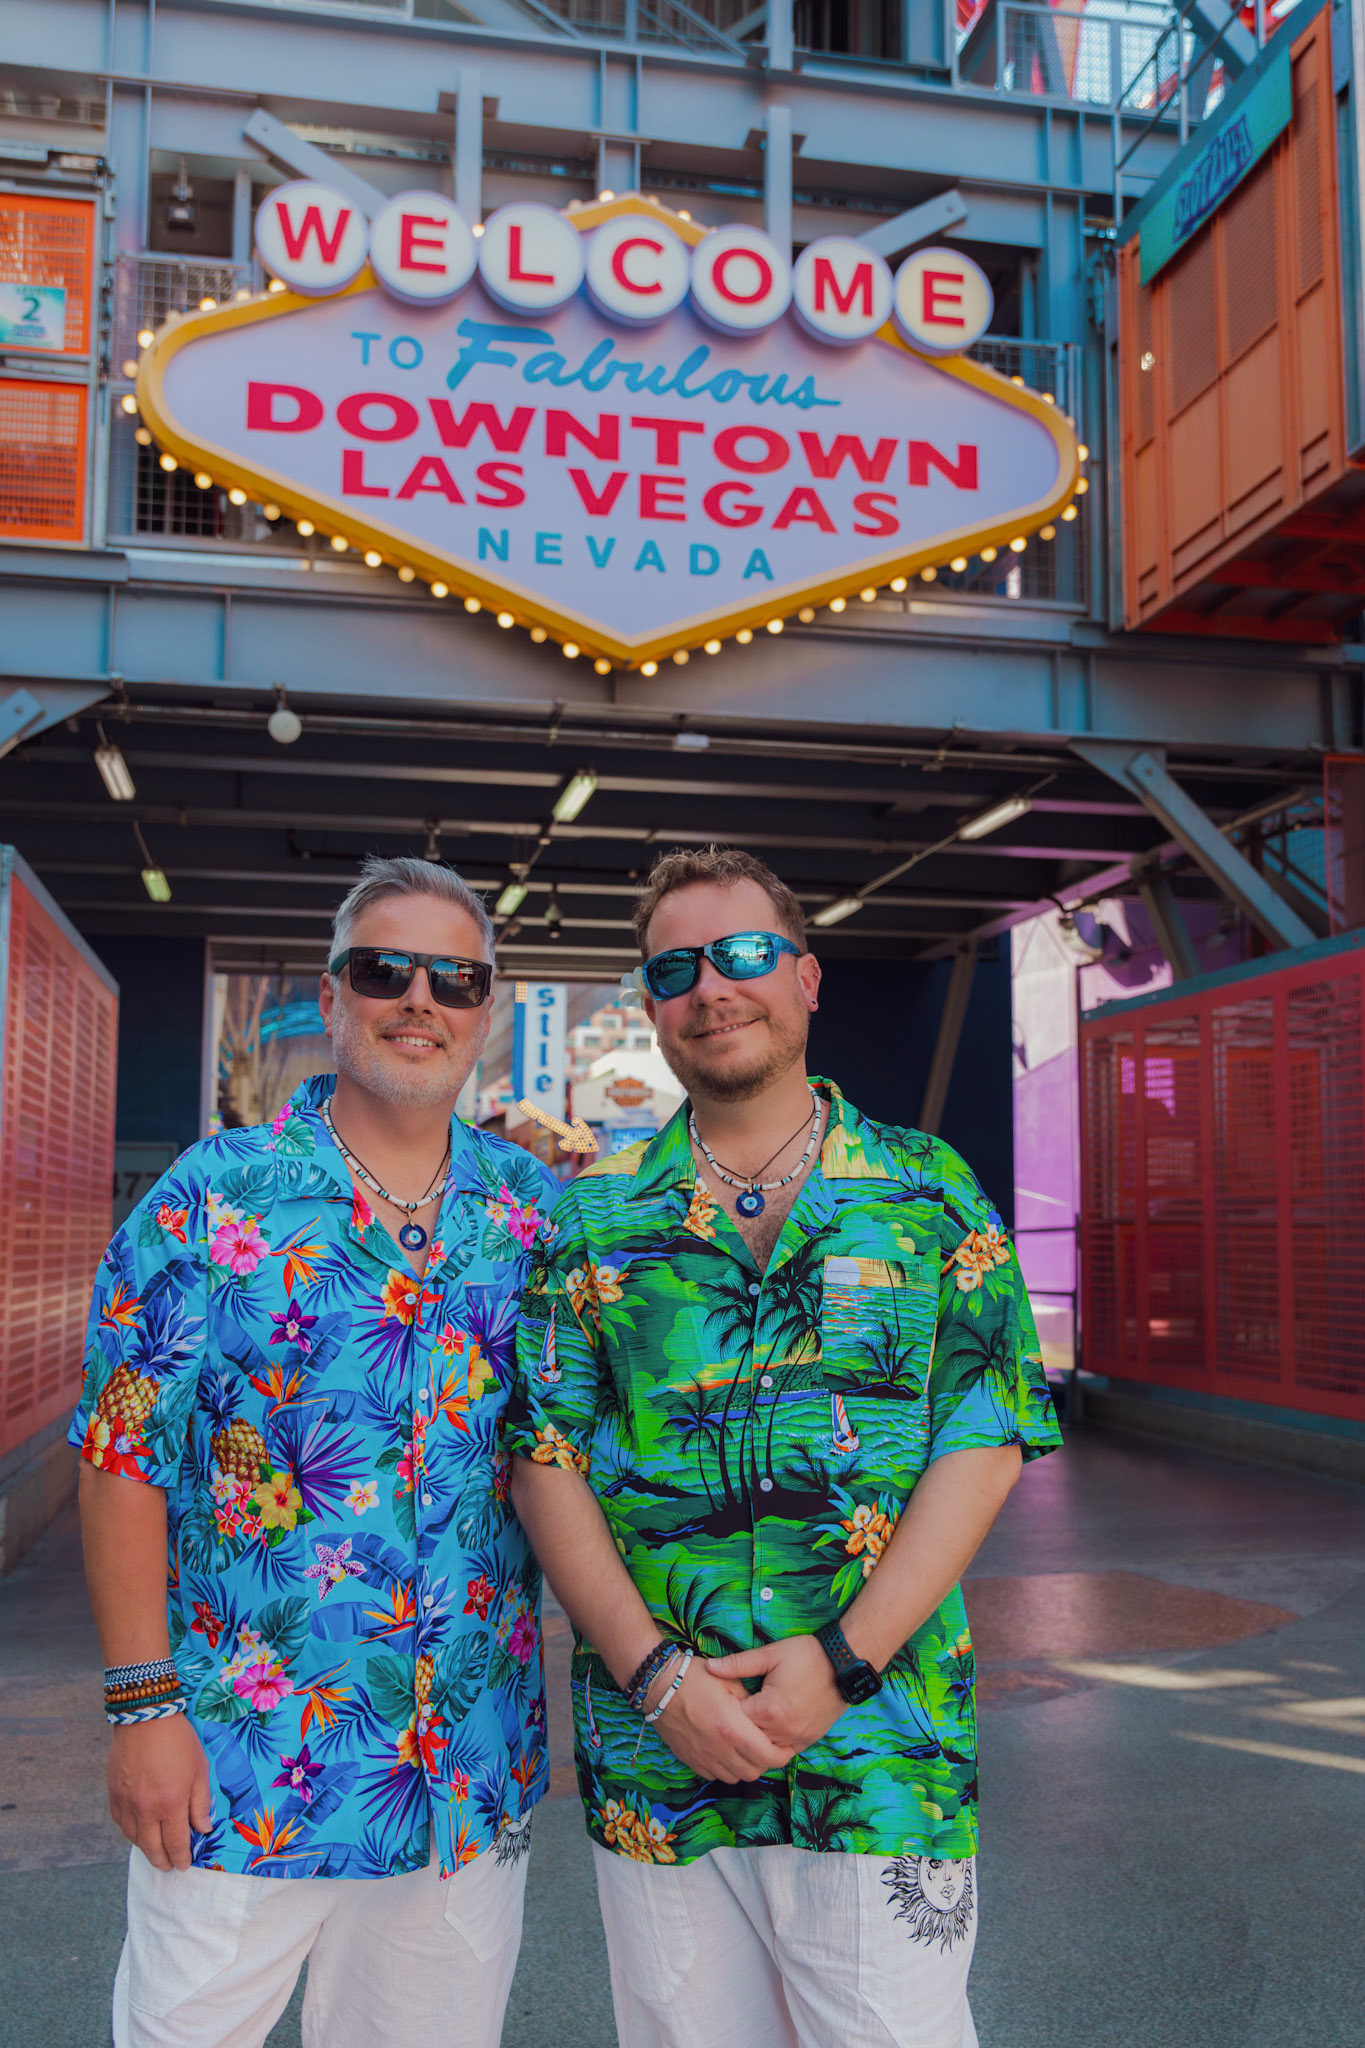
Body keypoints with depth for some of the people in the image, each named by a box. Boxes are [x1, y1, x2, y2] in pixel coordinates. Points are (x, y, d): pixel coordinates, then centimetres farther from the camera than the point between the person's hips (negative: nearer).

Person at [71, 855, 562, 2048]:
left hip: (475, 1773, 3)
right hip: (240, 1767, -2)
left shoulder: (538, 1213, 3)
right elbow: (127, 1459, -7)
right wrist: (144, 1702, -9)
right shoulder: (212, 1199, -6)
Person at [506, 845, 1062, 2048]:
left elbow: (986, 1441, -4)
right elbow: (545, 1459, 0)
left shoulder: (928, 1193, 2)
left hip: (879, 1747, -1)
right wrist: (655, 1674, -11)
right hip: (653, 1748, 2)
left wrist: (845, 1659, -13)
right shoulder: (594, 1216, 4)